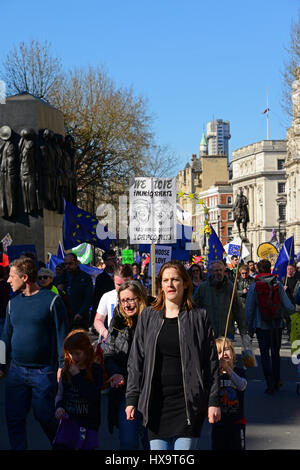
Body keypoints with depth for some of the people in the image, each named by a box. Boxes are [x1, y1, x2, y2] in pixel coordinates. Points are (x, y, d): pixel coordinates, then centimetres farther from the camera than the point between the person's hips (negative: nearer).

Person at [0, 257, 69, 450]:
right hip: (16, 372, 5)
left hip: (44, 372, -5)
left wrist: (62, 365, -11)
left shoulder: (52, 300, -7)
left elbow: (62, 334, -6)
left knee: (44, 416, 4)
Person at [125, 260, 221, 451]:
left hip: (188, 402, -2)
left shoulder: (199, 317, 3)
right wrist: (132, 399, 5)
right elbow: (136, 361, 10)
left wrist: (214, 401, -2)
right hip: (156, 403, 2)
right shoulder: (148, 317, 9)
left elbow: (212, 363, 3)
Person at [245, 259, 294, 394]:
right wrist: (293, 310, 16)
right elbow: (288, 306, -8)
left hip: (261, 326, -2)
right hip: (277, 324, 2)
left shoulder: (254, 286, -9)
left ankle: (270, 385, 1)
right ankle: (277, 382, 25)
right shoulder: (278, 284, -7)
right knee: (276, 353, 17)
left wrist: (250, 328, 4)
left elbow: (249, 308, -7)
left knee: (265, 354, 4)